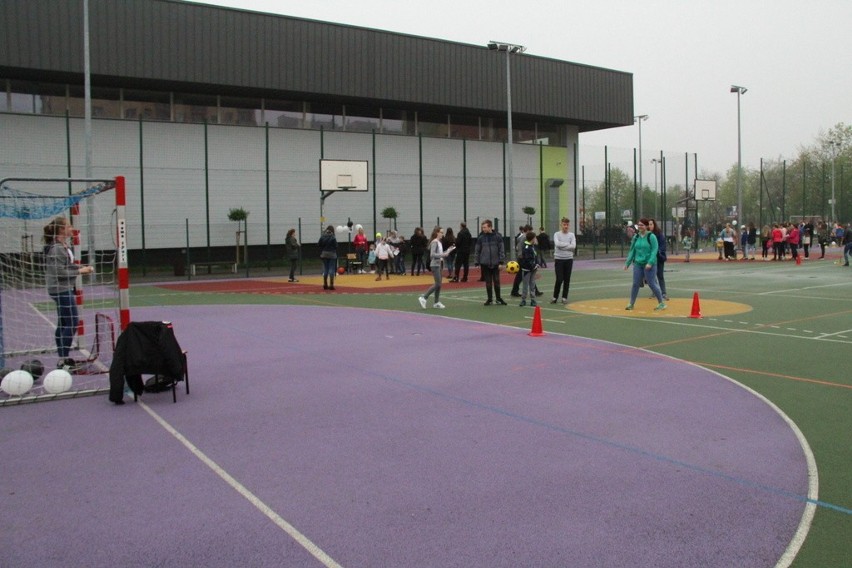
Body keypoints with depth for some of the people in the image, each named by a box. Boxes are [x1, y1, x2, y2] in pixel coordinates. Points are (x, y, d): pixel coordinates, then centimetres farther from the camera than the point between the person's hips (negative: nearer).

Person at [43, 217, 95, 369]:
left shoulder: (64, 246, 10)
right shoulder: (56, 249, -19)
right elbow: (60, 272, -22)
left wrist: (83, 267, 5)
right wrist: (80, 271, -15)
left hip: (65, 289, 10)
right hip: (61, 289, -10)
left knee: (63, 324, 14)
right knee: (72, 322, -9)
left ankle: (62, 357, 22)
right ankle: (63, 358, -5)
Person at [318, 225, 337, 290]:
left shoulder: (322, 237, 2)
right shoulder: (333, 237, -9)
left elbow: (319, 246, 3)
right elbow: (335, 247, -8)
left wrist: (320, 254, 9)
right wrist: (336, 255, 4)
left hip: (324, 255, 4)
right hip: (332, 255, -4)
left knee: (325, 269, 11)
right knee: (331, 269, -1)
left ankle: (325, 285, 13)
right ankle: (331, 285, -3)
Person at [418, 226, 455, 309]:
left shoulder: (439, 242, 12)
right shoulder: (434, 242, -14)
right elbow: (432, 254, -21)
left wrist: (448, 250, 11)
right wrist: (443, 254, -25)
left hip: (439, 264, 9)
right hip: (435, 265, -9)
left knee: (439, 284, 9)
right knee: (437, 284, -10)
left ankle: (436, 302, 14)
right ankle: (423, 297, -4)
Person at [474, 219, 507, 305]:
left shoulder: (498, 236, -3)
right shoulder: (481, 237, 0)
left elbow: (502, 250, -2)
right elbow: (477, 251, 4)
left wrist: (501, 262, -8)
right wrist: (477, 263, 1)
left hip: (495, 263, -1)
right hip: (485, 264, 1)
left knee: (496, 281, 4)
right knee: (488, 282, 6)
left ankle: (498, 298, 17)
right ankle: (489, 299, 16)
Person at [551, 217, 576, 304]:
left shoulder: (571, 235, 5)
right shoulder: (557, 234, 0)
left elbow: (573, 246, -9)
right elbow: (557, 244, -17)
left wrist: (562, 246, -11)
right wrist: (568, 244, -9)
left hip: (569, 259, 2)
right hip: (559, 259, -2)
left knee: (567, 280, 5)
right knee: (559, 279, -6)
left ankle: (564, 297, 16)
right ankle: (555, 297, 10)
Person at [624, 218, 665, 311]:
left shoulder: (651, 236, -7)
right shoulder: (636, 237, 9)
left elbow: (654, 250, -12)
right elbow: (632, 251, 14)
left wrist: (650, 262, -21)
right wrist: (627, 263, 12)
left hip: (649, 264, -5)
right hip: (638, 264, 5)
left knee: (652, 284, -3)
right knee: (635, 284, 4)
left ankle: (661, 303, 11)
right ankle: (631, 304, 15)